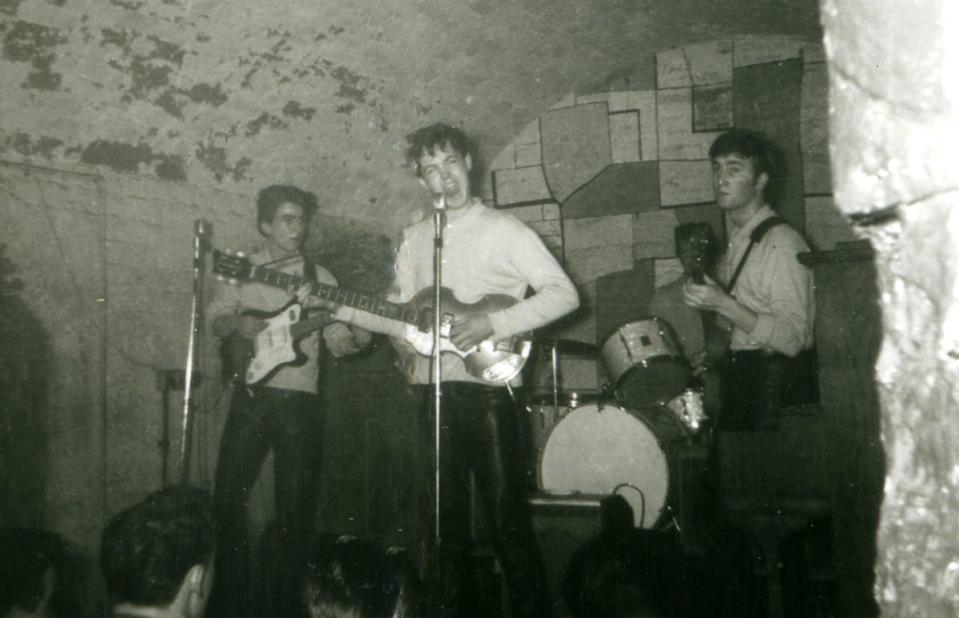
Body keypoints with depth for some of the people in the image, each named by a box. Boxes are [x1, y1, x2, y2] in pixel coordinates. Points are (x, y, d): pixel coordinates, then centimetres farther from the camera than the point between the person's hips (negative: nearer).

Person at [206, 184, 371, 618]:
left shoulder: (320, 278, 7)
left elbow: (336, 341, 5)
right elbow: (215, 318, 9)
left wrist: (357, 337, -16)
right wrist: (237, 324, -12)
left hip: (300, 400, 0)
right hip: (251, 394, 1)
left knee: (295, 506, 2)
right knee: (229, 496, 0)